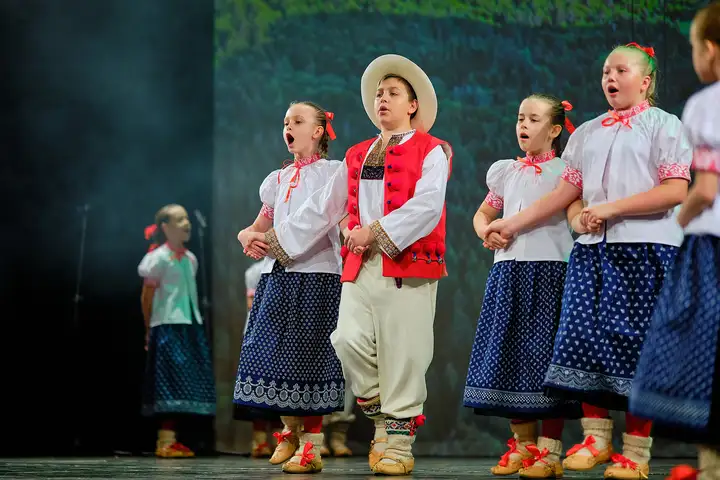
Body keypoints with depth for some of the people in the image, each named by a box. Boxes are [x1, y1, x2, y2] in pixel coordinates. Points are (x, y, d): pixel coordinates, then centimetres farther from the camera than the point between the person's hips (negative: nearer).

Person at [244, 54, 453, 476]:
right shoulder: (358, 156, 22)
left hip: (409, 267, -5)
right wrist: (278, 238, 23)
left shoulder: (431, 152, 3)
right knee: (349, 341, -11)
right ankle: (381, 419, 9)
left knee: (402, 356, -5)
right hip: (360, 267, 5)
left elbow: (427, 206, -13)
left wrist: (375, 232, -18)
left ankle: (400, 439, 5)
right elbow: (324, 208, 26)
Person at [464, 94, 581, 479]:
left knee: (545, 354, -8)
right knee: (510, 353, 5)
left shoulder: (563, 171, 1)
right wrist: (487, 233, 4)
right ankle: (522, 446, 15)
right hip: (509, 271, 5)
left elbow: (576, 215, -13)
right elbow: (482, 214, 27)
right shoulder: (506, 172, 16)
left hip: (550, 271, -5)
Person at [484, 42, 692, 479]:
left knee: (634, 342, -6)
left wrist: (611, 209, -15)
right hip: (593, 247, 5)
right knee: (586, 336, -2)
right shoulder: (587, 133, 19)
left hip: (645, 248, -5)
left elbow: (676, 190, -10)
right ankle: (597, 438, 5)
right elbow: (565, 193, 17)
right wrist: (511, 224, 11)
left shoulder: (663, 124, 2)